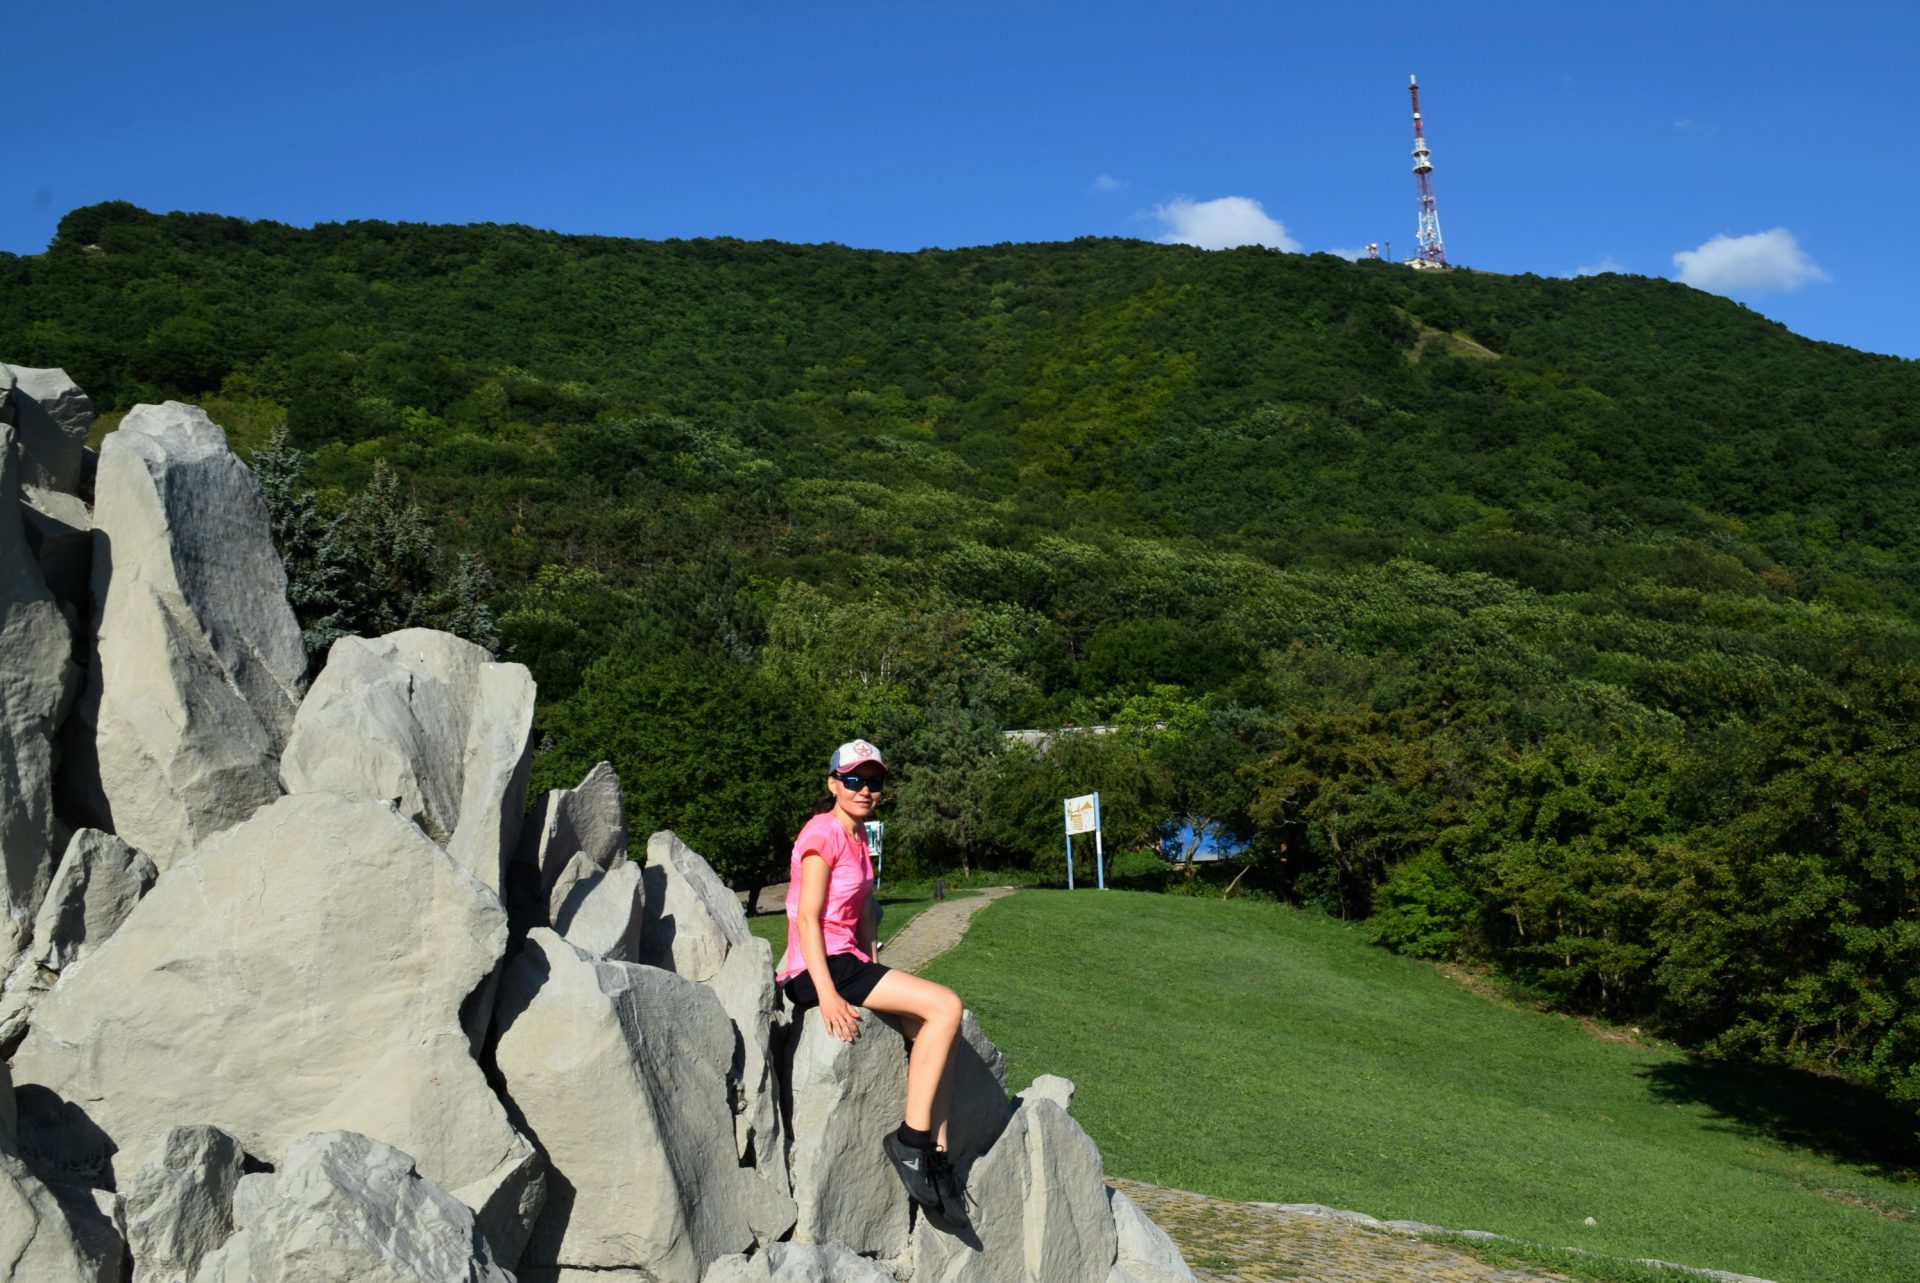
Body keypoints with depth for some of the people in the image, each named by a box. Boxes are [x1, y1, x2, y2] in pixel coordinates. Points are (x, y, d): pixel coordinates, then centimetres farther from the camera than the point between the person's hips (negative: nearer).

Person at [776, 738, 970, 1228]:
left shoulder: (858, 834, 19)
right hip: (820, 968, -9)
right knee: (946, 1006, -17)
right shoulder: (824, 831, -9)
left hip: (850, 963, 9)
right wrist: (828, 995, -25)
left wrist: (878, 976, 9)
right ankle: (910, 1138, -13)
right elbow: (807, 916, -17)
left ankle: (935, 1155, -4)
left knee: (937, 1029, -3)